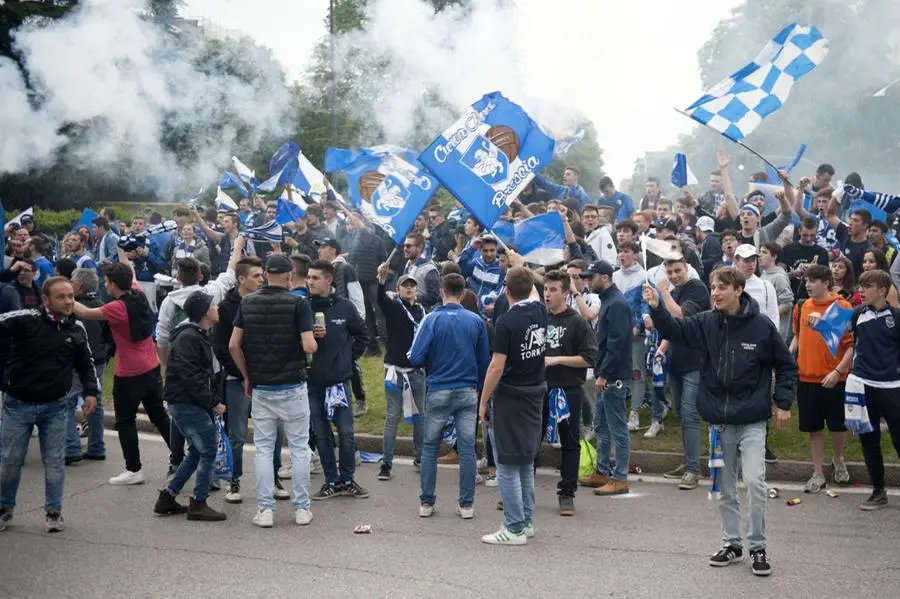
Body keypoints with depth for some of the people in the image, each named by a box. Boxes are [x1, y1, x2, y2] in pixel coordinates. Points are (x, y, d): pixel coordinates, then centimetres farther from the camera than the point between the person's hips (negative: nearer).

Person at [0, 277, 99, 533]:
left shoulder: (77, 329, 1)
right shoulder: (25, 319, -14)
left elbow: (85, 363, 14)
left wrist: (91, 391, 6)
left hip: (55, 407, 3)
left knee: (55, 462, 7)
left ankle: (54, 511, 22)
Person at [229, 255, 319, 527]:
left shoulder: (248, 302, 2)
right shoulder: (298, 303, -9)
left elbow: (233, 345, 0)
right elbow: (309, 346, -17)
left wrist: (247, 376, 11)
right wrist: (314, 343, 6)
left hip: (261, 388, 3)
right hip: (292, 387, -3)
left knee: (263, 448, 8)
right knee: (299, 448, 8)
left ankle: (265, 509, 6)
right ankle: (301, 508, 11)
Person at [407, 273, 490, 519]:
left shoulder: (432, 320, -9)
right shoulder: (476, 321, -1)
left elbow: (415, 358, -12)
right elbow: (484, 361, 4)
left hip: (438, 391, -1)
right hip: (468, 392, 2)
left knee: (429, 448, 10)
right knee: (467, 448, 6)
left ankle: (426, 503, 12)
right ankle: (466, 504, 9)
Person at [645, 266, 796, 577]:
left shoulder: (761, 326, -7)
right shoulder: (707, 323, 0)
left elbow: (786, 366, 2)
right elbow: (675, 328, -12)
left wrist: (783, 403, -2)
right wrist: (657, 308, -30)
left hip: (752, 421, -4)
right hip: (718, 420, 4)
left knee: (754, 481, -11)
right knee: (725, 486, 12)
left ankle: (757, 547, 4)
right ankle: (731, 542, 27)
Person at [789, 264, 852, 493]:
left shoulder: (842, 307, -10)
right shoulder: (802, 307, 4)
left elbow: (852, 344, -11)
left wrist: (838, 371, -17)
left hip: (833, 379, -3)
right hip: (806, 377, 4)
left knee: (838, 425, 10)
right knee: (814, 428, 9)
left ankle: (838, 460, 38)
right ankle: (818, 474, 20)